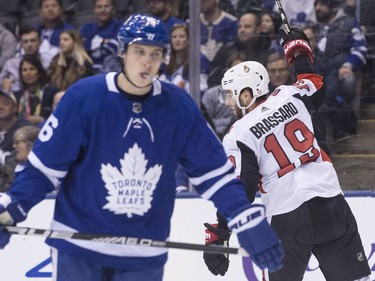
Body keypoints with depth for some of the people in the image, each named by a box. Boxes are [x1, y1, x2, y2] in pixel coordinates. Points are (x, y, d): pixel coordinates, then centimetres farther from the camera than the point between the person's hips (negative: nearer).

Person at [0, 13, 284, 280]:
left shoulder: (179, 107, -4)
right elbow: (44, 165, -6)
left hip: (144, 256, 3)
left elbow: (213, 169, 1)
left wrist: (250, 221, -8)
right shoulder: (84, 97, -12)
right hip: (78, 247, -2)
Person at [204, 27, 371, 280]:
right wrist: (299, 51, 44)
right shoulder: (289, 96, 5)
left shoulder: (239, 136, -4)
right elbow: (316, 85, 27)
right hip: (331, 204, 3)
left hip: (288, 219, -3)